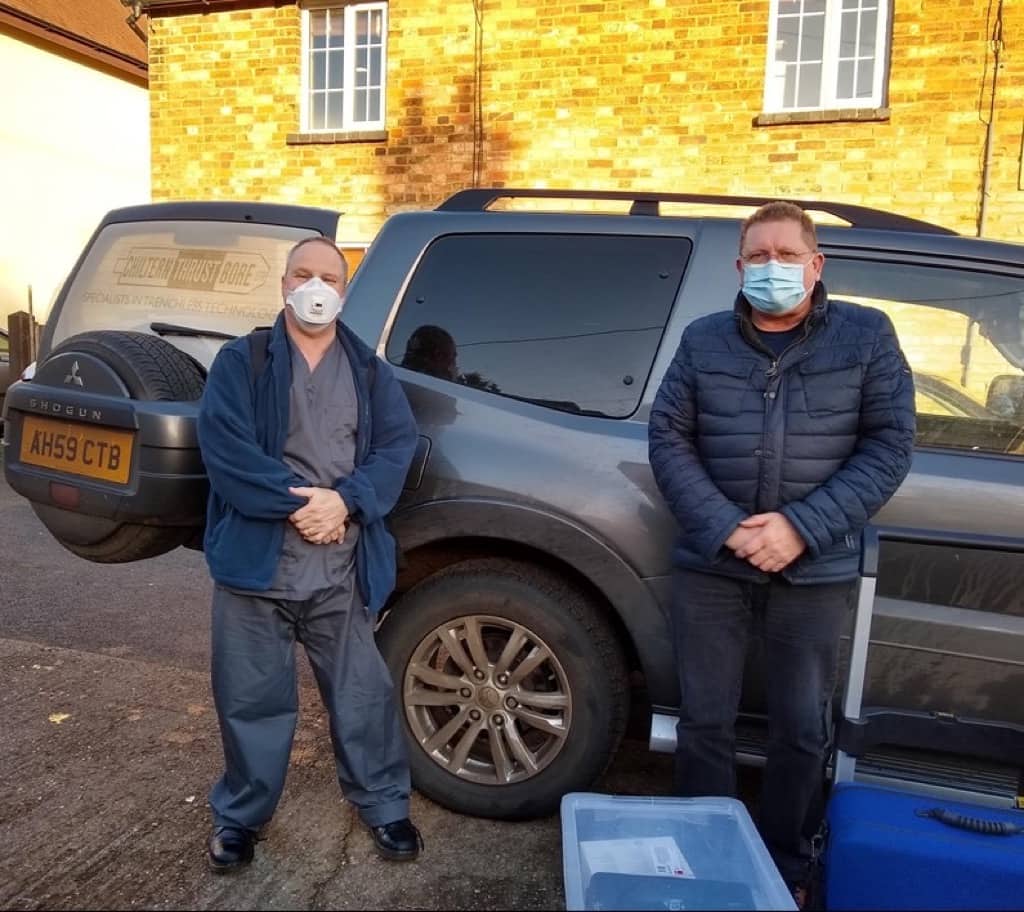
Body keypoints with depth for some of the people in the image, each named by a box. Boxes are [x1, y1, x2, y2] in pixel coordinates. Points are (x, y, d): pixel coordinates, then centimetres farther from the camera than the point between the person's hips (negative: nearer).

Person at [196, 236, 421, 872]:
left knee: (363, 695, 10)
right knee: (251, 698, 12)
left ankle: (386, 806, 31)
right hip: (256, 559, -1)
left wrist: (345, 501, -17)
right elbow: (225, 447, -11)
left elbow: (397, 447, -1)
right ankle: (241, 815, 34)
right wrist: (297, 504, -18)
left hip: (344, 569, 1)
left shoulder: (370, 371, 9)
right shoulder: (241, 362, 2)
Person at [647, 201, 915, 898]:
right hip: (710, 567, 1)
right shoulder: (704, 341, 4)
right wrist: (725, 528, -14)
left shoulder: (866, 336, 1)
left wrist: (802, 528, -15)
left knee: (803, 732, 12)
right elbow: (668, 439, 0)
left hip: (816, 572, 0)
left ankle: (786, 871, 34)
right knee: (705, 723, 11)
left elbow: (890, 444, -3)